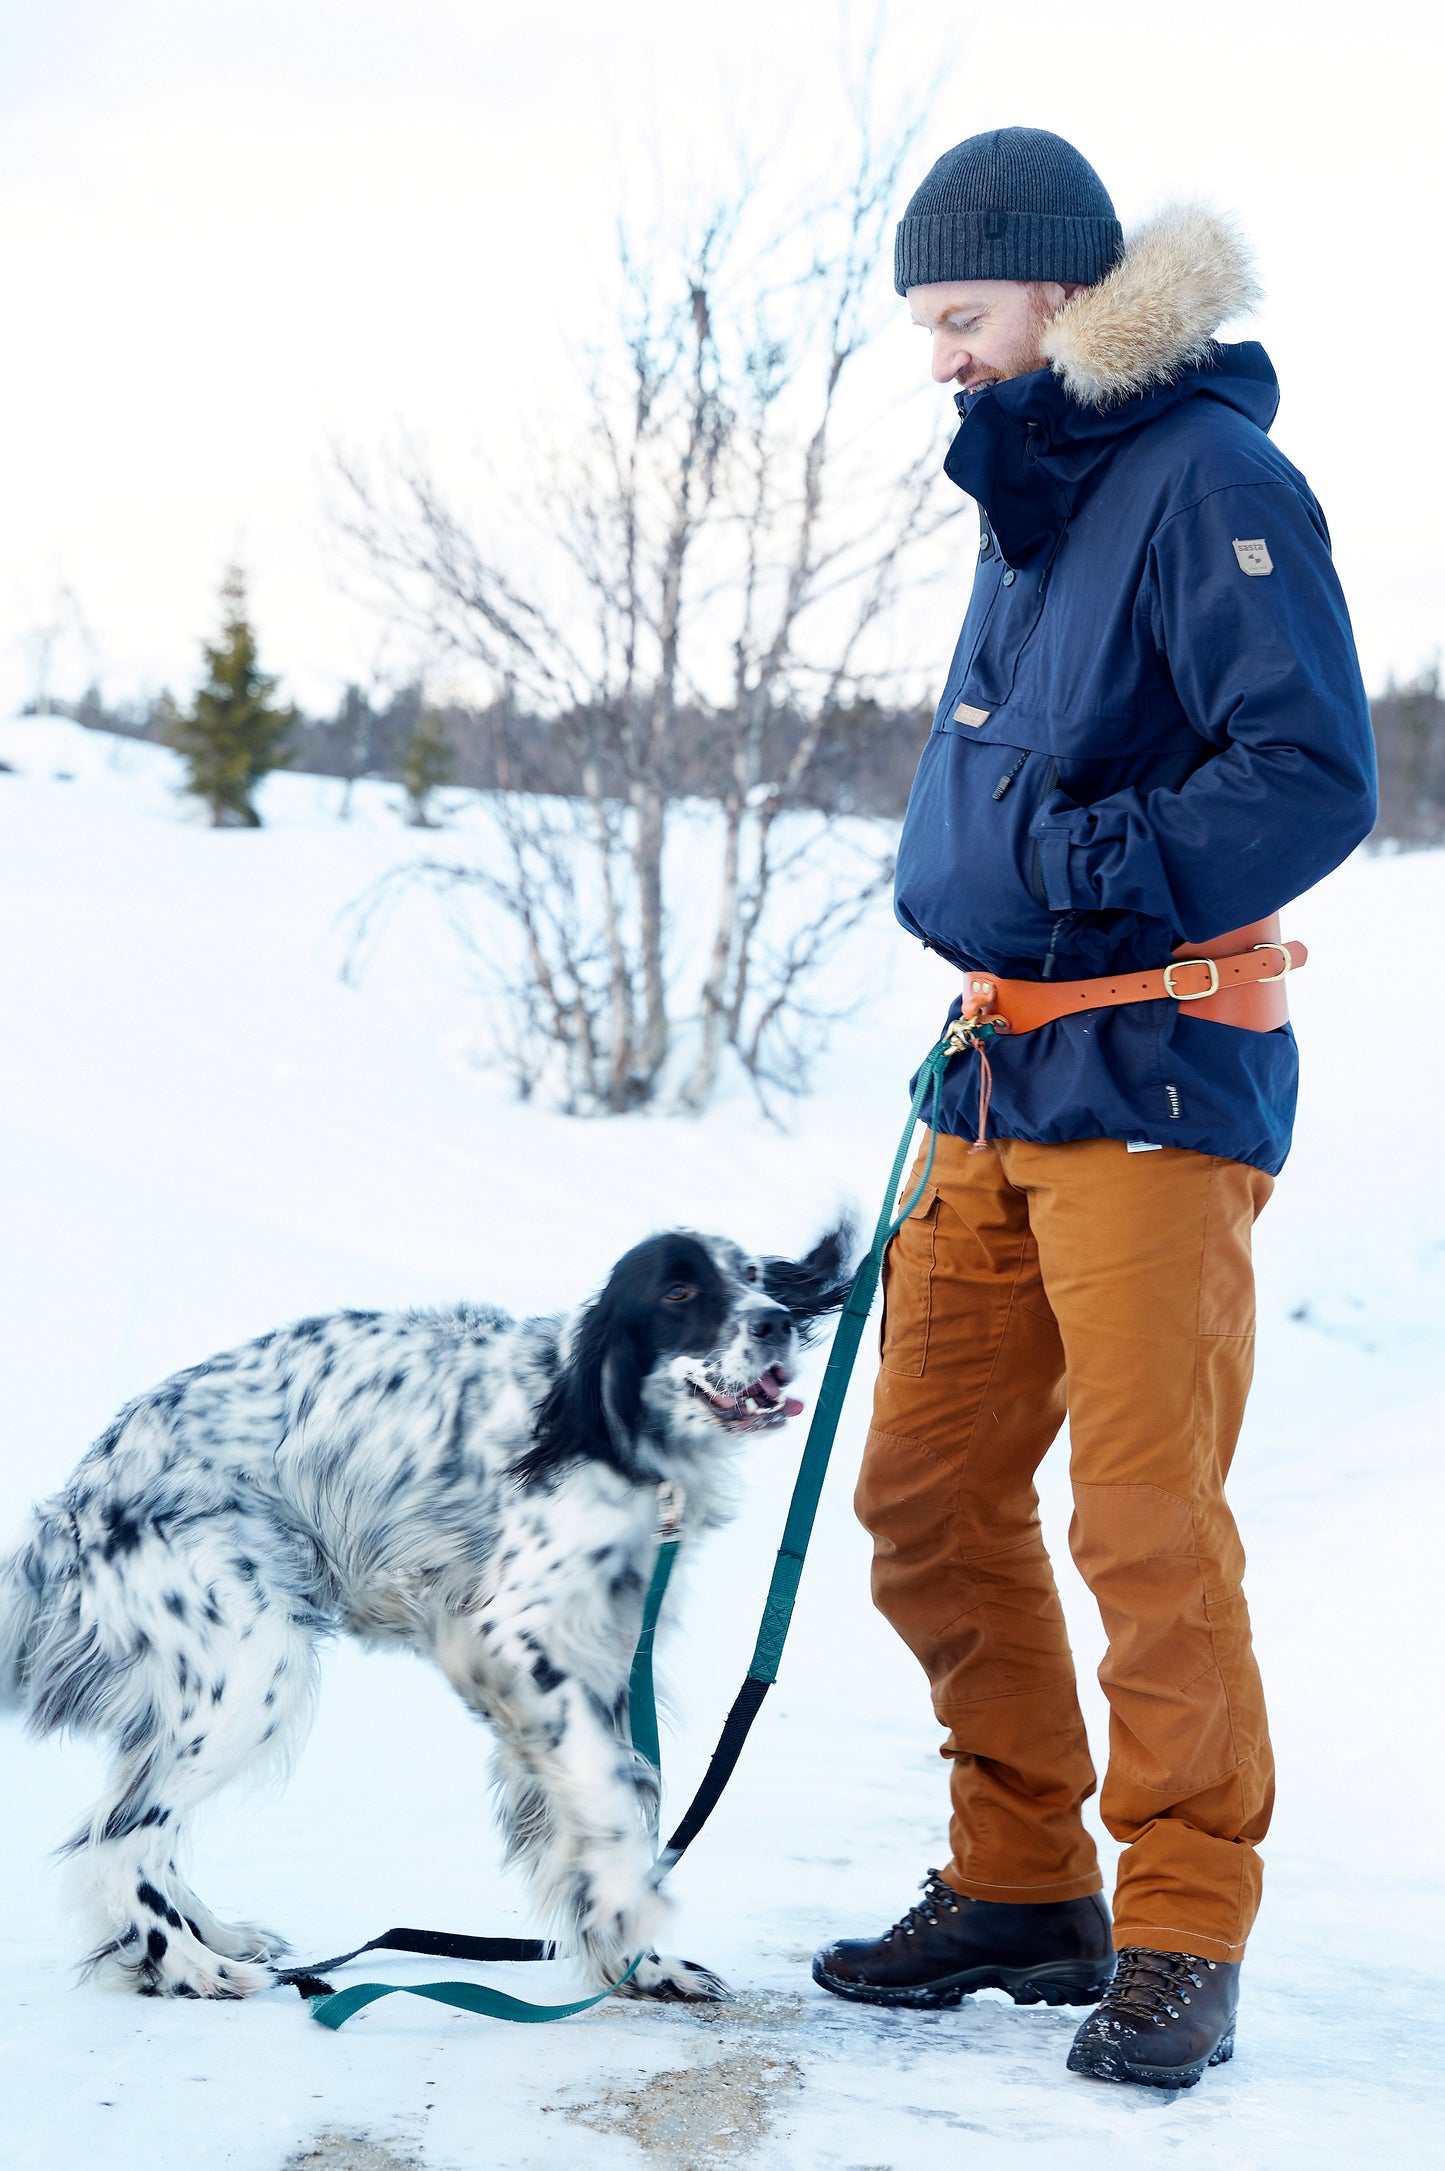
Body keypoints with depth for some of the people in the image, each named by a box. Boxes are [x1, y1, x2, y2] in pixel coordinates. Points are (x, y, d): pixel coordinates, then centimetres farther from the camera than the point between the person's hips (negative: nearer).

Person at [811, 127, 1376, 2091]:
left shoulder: (1212, 481, -10)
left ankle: (1182, 1941, 6)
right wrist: (966, 897, 13)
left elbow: (1316, 777, -18)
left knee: (1147, 1522, -7)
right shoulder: (1033, 496, 17)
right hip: (1006, 1077, 9)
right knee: (928, 1491, 9)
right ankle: (1021, 1887, 22)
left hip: (1158, 1081, -9)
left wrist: (1094, 867, -23)